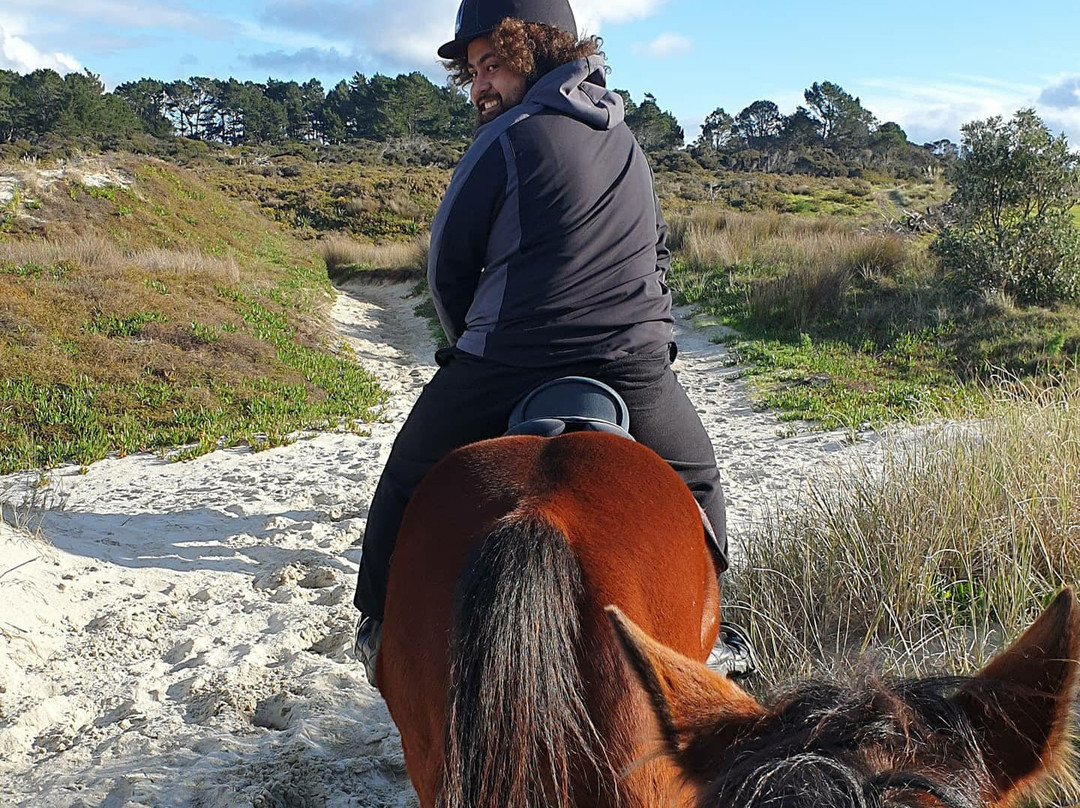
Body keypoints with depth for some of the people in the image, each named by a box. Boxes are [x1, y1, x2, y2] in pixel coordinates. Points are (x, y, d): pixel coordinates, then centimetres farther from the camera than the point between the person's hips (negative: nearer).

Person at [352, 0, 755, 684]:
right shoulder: (629, 142, 15)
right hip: (638, 367, 4)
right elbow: (660, 252, 25)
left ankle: (383, 627, 25)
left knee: (408, 476, 18)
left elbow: (448, 266, 0)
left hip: (506, 367, -4)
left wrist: (474, 347, 16)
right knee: (694, 479, 27)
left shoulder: (507, 138, -5)